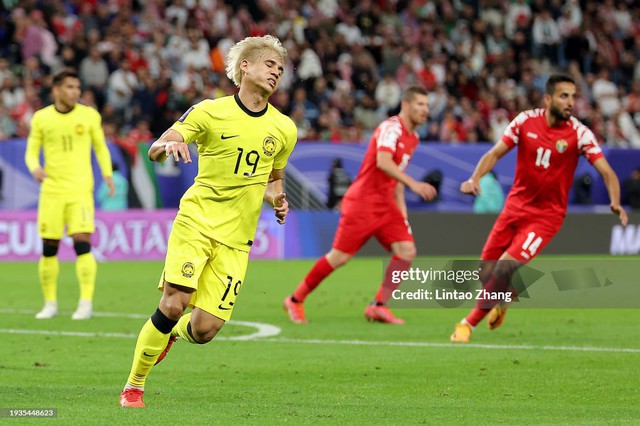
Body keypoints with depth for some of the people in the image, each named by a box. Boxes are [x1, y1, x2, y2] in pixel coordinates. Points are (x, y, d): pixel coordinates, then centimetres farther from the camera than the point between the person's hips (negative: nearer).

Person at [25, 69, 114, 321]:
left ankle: (86, 303, -12)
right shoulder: (41, 118, 4)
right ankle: (50, 304, 15)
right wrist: (35, 168, -12)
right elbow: (31, 151, 10)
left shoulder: (89, 116, 3)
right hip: (51, 191, 1)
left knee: (82, 243, -15)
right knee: (49, 248, 3)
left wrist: (107, 173, -2)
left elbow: (100, 147, 14)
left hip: (80, 189, -1)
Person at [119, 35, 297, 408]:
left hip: (236, 238, 3)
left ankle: (175, 332, 32)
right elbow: (155, 150, -3)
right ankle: (134, 386, -3)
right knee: (175, 302, -19)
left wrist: (277, 198, 2)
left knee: (205, 329, -6)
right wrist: (168, 145, -27)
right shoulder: (210, 112, -2)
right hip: (196, 220, -3)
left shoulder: (284, 129, 10)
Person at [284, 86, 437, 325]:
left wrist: (402, 211, 18)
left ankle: (378, 306, -5)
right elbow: (383, 162, -32)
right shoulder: (391, 127, -15)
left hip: (386, 205, 8)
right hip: (362, 203, -8)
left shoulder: (412, 138, 14)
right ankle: (296, 300, 11)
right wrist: (413, 184, -40)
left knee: (406, 250, -10)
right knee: (340, 256, -5)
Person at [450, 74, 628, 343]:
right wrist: (476, 177, -19)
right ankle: (503, 300, 40)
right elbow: (495, 153, -1)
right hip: (515, 207, 3)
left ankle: (470, 323, 0)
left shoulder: (579, 134, -13)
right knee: (486, 272, 5)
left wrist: (615, 202, -36)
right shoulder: (525, 121, -6)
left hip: (546, 215, -3)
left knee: (505, 268, -18)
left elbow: (606, 172, -18)